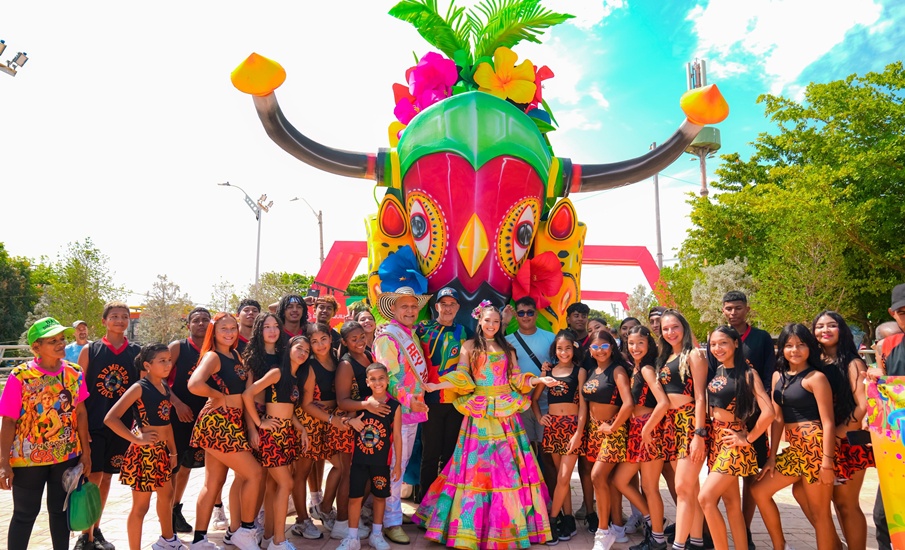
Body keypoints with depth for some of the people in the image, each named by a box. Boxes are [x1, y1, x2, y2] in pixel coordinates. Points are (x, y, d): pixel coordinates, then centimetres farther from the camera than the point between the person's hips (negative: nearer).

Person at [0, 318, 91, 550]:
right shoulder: (20, 375, -14)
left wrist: (85, 451, 4)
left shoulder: (74, 372, -3)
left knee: (60, 510, 15)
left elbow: (80, 413, 3)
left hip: (67, 455, 3)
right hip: (28, 457, -3)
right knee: (25, 514, 10)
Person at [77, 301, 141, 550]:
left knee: (106, 476, 12)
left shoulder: (137, 352, 3)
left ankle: (96, 530, 26)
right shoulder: (90, 350, -1)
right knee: (93, 477, -5)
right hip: (93, 424, -2)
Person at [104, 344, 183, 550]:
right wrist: (136, 439, -19)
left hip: (161, 451, 9)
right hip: (144, 451, -9)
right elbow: (110, 418, -22)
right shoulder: (139, 388, -15)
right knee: (141, 506, 1)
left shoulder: (165, 387, 7)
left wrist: (173, 451, 15)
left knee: (166, 495, 23)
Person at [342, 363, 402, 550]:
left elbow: (397, 436, -6)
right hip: (359, 459, 1)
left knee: (380, 496, 14)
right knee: (354, 497, 5)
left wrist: (398, 463, -4)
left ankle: (376, 534, 32)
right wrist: (351, 421, -13)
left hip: (381, 461, -1)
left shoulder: (394, 406, -9)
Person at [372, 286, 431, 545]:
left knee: (402, 464, 18)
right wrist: (406, 401, -30)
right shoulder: (386, 337, -13)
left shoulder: (413, 335, 13)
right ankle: (391, 522, 10)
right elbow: (387, 377, -21)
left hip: (414, 409, 9)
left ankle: (392, 511, 31)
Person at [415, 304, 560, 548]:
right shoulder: (469, 347, 4)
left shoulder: (507, 349, 14)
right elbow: (460, 378, -4)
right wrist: (435, 386, -19)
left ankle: (509, 523, 13)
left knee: (508, 466, 2)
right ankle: (472, 525, 9)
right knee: (477, 466, -1)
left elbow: (517, 380, 10)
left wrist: (540, 380, -3)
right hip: (480, 415, -3)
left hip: (506, 414, 3)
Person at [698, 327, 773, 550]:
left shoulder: (747, 373, -11)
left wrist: (748, 438, -12)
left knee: (706, 498, -13)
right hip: (715, 439, 7)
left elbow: (768, 412, -19)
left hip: (732, 440, -7)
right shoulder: (716, 371, 8)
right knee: (731, 501, 11)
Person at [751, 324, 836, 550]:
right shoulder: (778, 376, 11)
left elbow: (828, 423, -11)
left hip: (815, 447, -8)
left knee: (819, 513, 0)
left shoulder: (815, 377, -8)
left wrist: (827, 461, -16)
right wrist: (772, 455, 10)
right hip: (794, 448, 8)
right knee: (759, 490, 13)